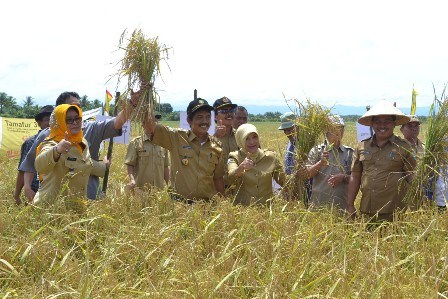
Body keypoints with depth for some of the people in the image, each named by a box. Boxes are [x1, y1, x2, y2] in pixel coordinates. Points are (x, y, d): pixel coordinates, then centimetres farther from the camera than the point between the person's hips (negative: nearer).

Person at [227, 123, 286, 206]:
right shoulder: (235, 157, 3)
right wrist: (241, 167, -36)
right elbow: (232, 178, -16)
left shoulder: (271, 157, 8)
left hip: (267, 206, 2)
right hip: (243, 207, -2)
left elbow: (283, 181, 15)